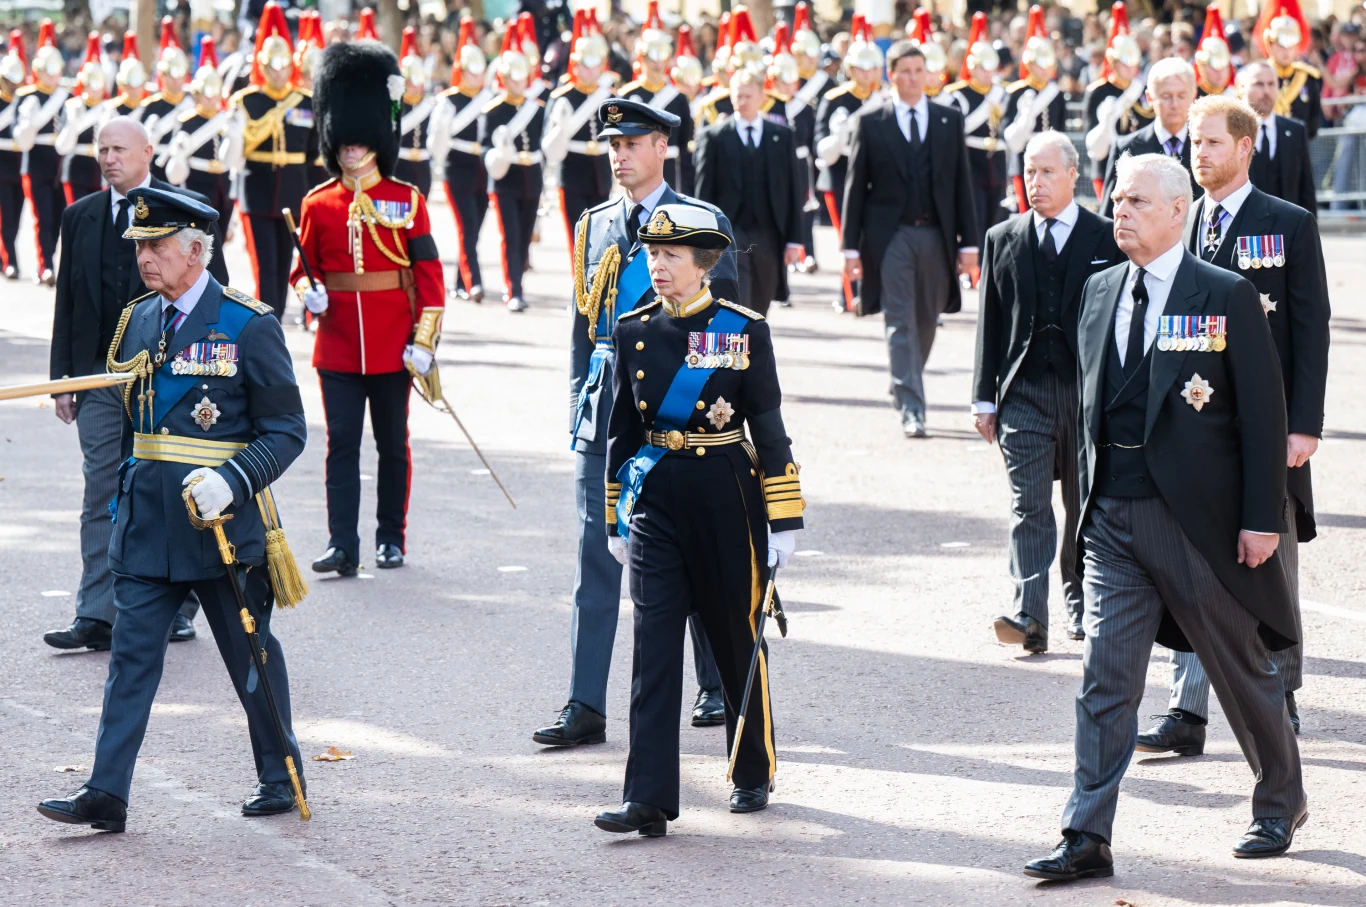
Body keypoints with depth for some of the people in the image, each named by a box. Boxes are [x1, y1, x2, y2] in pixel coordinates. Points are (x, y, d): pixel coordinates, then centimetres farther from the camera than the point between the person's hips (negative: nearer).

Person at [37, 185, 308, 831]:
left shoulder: (249, 327, -9)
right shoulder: (138, 322, 9)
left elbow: (285, 432, -9)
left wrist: (231, 480, -24)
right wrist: (125, 502, 19)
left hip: (223, 521, -5)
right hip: (147, 523, 5)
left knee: (250, 652, 9)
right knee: (132, 653, -2)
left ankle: (280, 776, 26)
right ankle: (106, 794, -4)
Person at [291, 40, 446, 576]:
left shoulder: (407, 201, 0)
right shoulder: (318, 204, 5)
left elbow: (429, 272, -1)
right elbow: (304, 266, 12)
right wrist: (308, 293, -11)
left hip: (392, 346, -1)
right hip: (337, 346, 1)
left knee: (392, 444, 8)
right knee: (342, 444, -3)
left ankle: (392, 538, 18)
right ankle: (342, 546, -4)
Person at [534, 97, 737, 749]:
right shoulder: (595, 226, 11)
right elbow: (583, 322, 15)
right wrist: (580, 407, 10)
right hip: (604, 411, 3)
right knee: (595, 560, -1)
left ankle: (718, 688, 24)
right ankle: (585, 708, -2)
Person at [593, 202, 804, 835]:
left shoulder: (744, 331, -5)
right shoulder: (633, 332, 4)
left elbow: (769, 429, -4)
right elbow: (622, 428, 11)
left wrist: (784, 522, -6)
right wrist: (616, 520, 12)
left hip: (726, 499, -2)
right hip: (656, 502, 2)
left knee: (737, 638, 11)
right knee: (654, 647, -6)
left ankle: (754, 773, 30)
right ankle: (648, 800, -9)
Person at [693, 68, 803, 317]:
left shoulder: (783, 136, 8)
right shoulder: (713, 137, 1)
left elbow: (793, 191, 8)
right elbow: (704, 192, 1)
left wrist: (794, 239, 3)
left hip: (769, 237, 3)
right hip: (731, 234, -3)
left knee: (758, 312, 11)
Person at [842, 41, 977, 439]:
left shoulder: (950, 120, 8)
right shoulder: (869, 122, 1)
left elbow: (962, 184, 7)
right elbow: (856, 186, 2)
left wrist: (968, 242, 2)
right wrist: (851, 246, -4)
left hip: (936, 237, 3)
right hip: (890, 236, -3)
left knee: (925, 323, 11)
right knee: (900, 324, -8)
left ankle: (904, 387, 32)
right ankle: (911, 410, -11)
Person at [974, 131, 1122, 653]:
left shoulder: (1108, 240, 3)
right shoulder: (1002, 240, 9)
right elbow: (991, 323, 9)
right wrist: (985, 397, 5)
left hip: (1090, 390, 0)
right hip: (1025, 391, 0)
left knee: (1086, 507, 10)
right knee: (1029, 507, -9)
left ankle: (1081, 605, 25)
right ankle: (1029, 617, -18)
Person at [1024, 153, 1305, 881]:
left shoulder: (1227, 298, -6)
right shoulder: (1099, 292, 9)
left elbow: (1264, 413, -7)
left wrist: (1262, 517, -11)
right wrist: (1089, 487, 12)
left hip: (1196, 520, -4)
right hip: (1113, 518, 4)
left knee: (1241, 671, 11)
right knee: (1105, 679, -3)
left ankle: (1281, 804, 32)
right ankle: (1087, 840, -4)